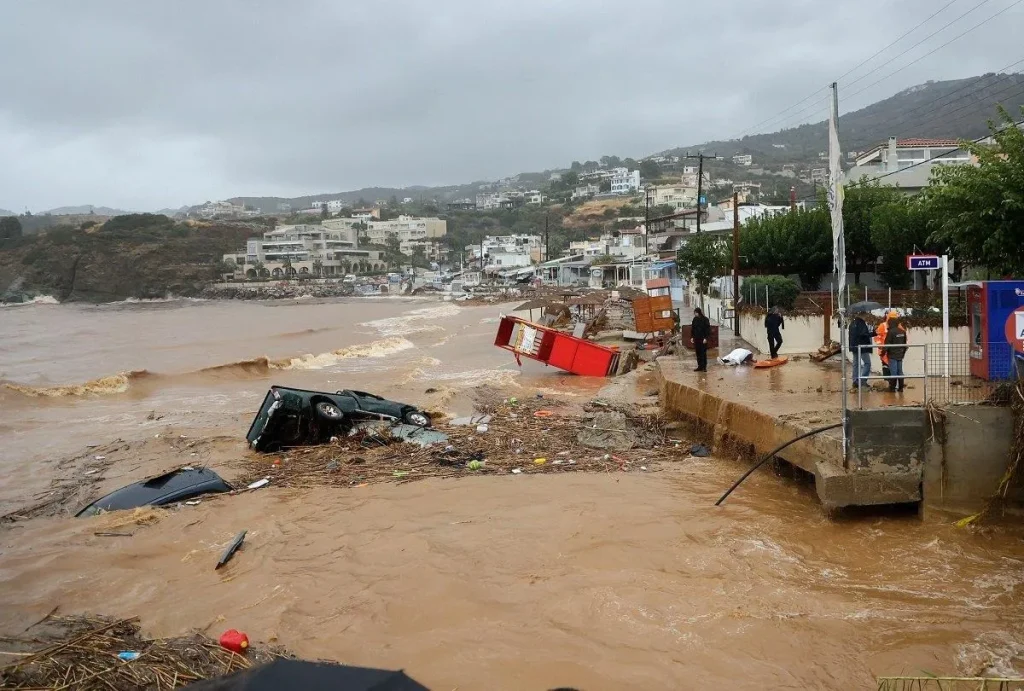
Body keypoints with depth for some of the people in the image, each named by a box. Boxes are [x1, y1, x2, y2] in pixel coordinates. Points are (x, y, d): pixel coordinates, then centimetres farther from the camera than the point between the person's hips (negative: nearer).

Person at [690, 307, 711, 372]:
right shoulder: (695, 319, 7)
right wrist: (692, 337, 6)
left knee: (703, 353, -2)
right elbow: (692, 329, 13)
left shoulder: (705, 320, -9)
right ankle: (700, 366, 15)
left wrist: (706, 338, -15)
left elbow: (708, 329, -9)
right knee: (698, 353, 8)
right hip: (696, 339, 5)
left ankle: (704, 367, 2)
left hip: (703, 339, -5)